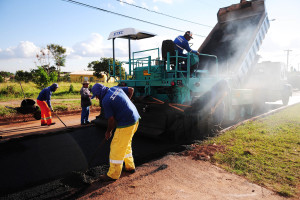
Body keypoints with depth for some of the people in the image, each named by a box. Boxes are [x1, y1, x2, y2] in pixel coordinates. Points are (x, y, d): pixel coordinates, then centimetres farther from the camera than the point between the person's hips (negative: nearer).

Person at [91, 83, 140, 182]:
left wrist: (108, 131, 5)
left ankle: (113, 174, 16)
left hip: (126, 124, -9)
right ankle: (130, 166, 37)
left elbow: (111, 119, -12)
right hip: (135, 119, 10)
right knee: (125, 145, 24)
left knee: (116, 148, 3)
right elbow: (131, 90, 17)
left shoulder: (105, 101, -15)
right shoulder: (115, 88, 7)